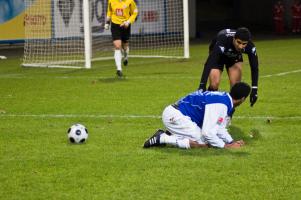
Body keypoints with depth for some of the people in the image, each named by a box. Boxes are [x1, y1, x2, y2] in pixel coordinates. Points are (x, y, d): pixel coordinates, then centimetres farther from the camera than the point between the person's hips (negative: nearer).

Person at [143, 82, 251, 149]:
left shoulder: (225, 99, 9)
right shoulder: (220, 105, -23)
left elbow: (220, 128, 18)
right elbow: (208, 132, -25)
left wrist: (232, 142, 4)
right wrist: (225, 146, -14)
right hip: (174, 116, -10)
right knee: (203, 144, -17)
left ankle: (169, 135, 11)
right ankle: (162, 139, -14)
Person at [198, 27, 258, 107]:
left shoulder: (250, 47, -34)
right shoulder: (222, 42, -45)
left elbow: (254, 67, -23)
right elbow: (209, 64, -48)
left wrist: (254, 90, -27)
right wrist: (202, 85, -54)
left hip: (235, 56, 3)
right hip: (218, 56, -3)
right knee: (214, 85, -18)